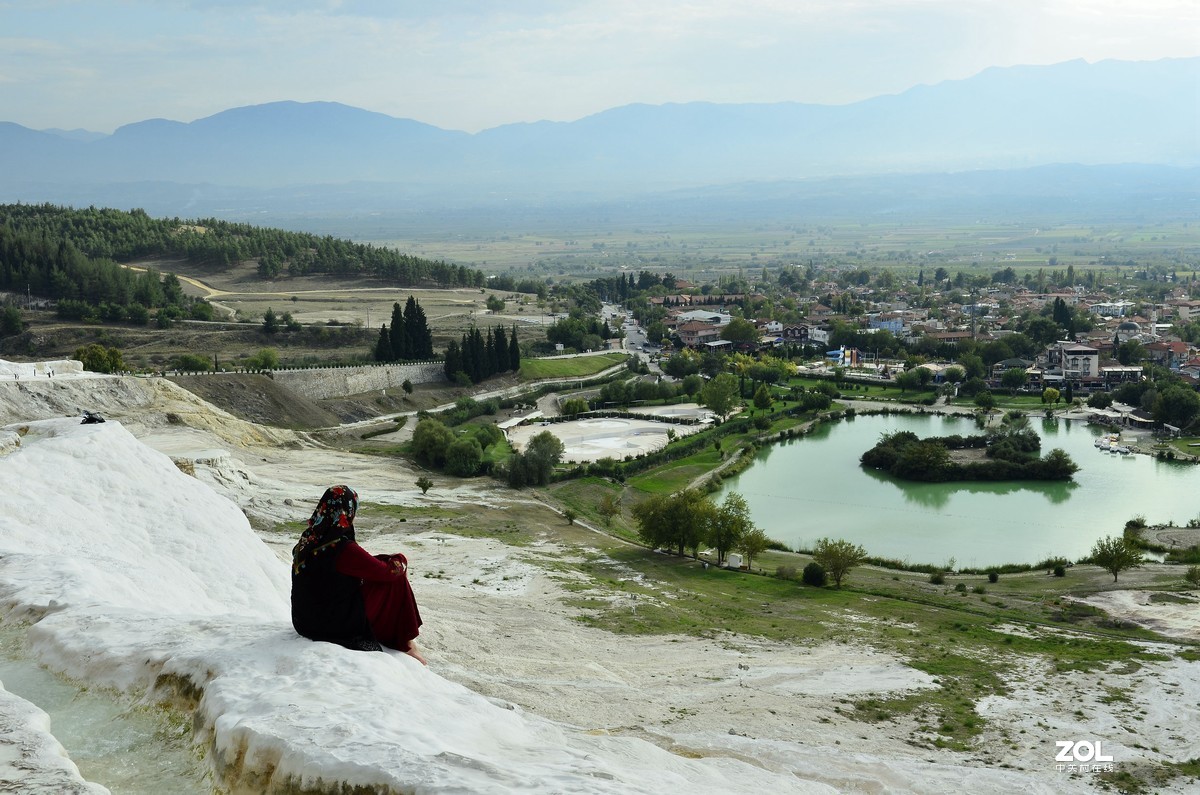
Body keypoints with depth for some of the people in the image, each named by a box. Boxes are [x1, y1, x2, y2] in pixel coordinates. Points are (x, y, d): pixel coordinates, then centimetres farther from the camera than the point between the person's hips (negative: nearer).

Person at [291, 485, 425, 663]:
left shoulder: (306, 541, -1)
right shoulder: (344, 549, -25)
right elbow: (389, 571, -15)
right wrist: (401, 560, 6)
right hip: (341, 625, -8)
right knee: (397, 580, 3)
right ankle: (405, 643, 14)